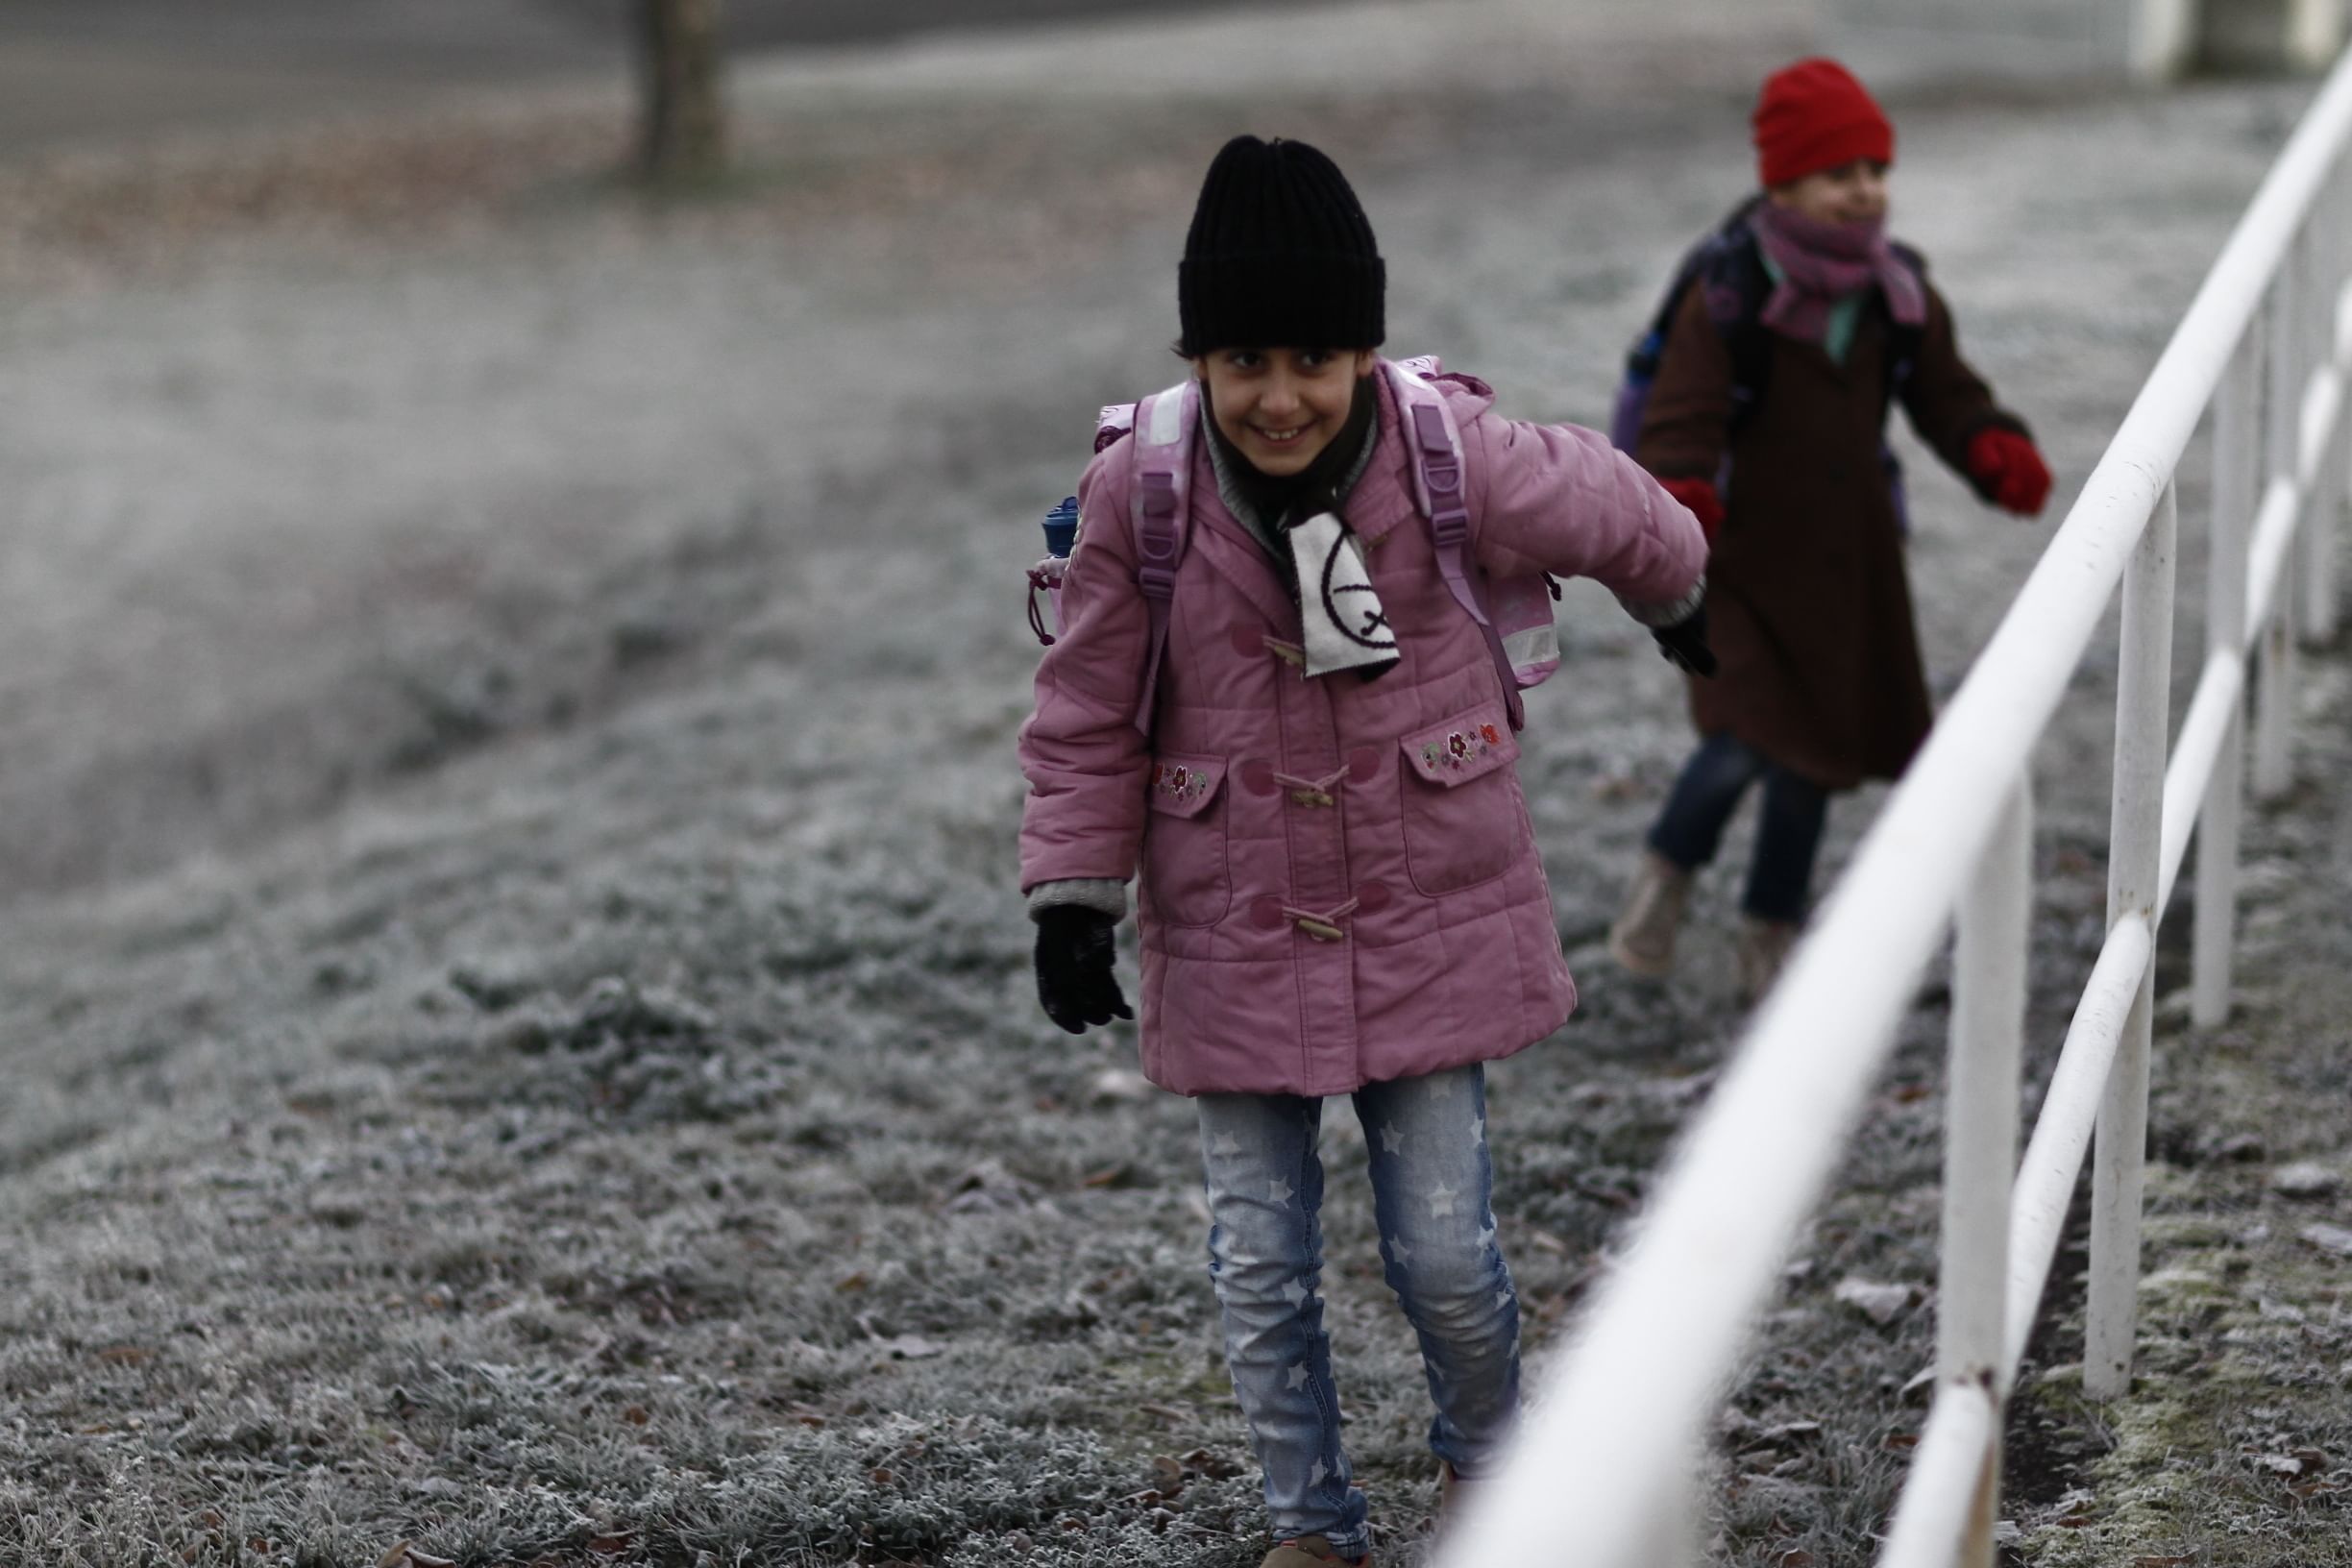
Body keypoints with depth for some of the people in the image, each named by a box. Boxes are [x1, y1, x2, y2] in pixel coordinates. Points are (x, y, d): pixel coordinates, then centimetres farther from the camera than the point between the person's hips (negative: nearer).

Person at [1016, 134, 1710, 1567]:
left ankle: (1489, 1451, 35)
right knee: (1261, 1267, 7)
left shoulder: (1454, 457, -16)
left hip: (1427, 917, -1)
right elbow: (1088, 716, -2)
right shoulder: (1141, 493, -15)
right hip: (1235, 936, 1)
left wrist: (1680, 599, 25)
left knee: (1445, 1247, 3)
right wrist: (1073, 900, -5)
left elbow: (1614, 514, 6)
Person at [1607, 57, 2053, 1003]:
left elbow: (1947, 398, 3)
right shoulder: (1727, 303, -15)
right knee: (1746, 742, -17)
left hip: (1851, 564, 5)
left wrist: (1999, 455, -18)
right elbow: (1680, 423, -19)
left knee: (1816, 759, 13)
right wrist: (1679, 499, -39)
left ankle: (1770, 936, 31)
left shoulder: (1901, 298, 0)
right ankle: (1668, 870, 13)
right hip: (1745, 561, -5)